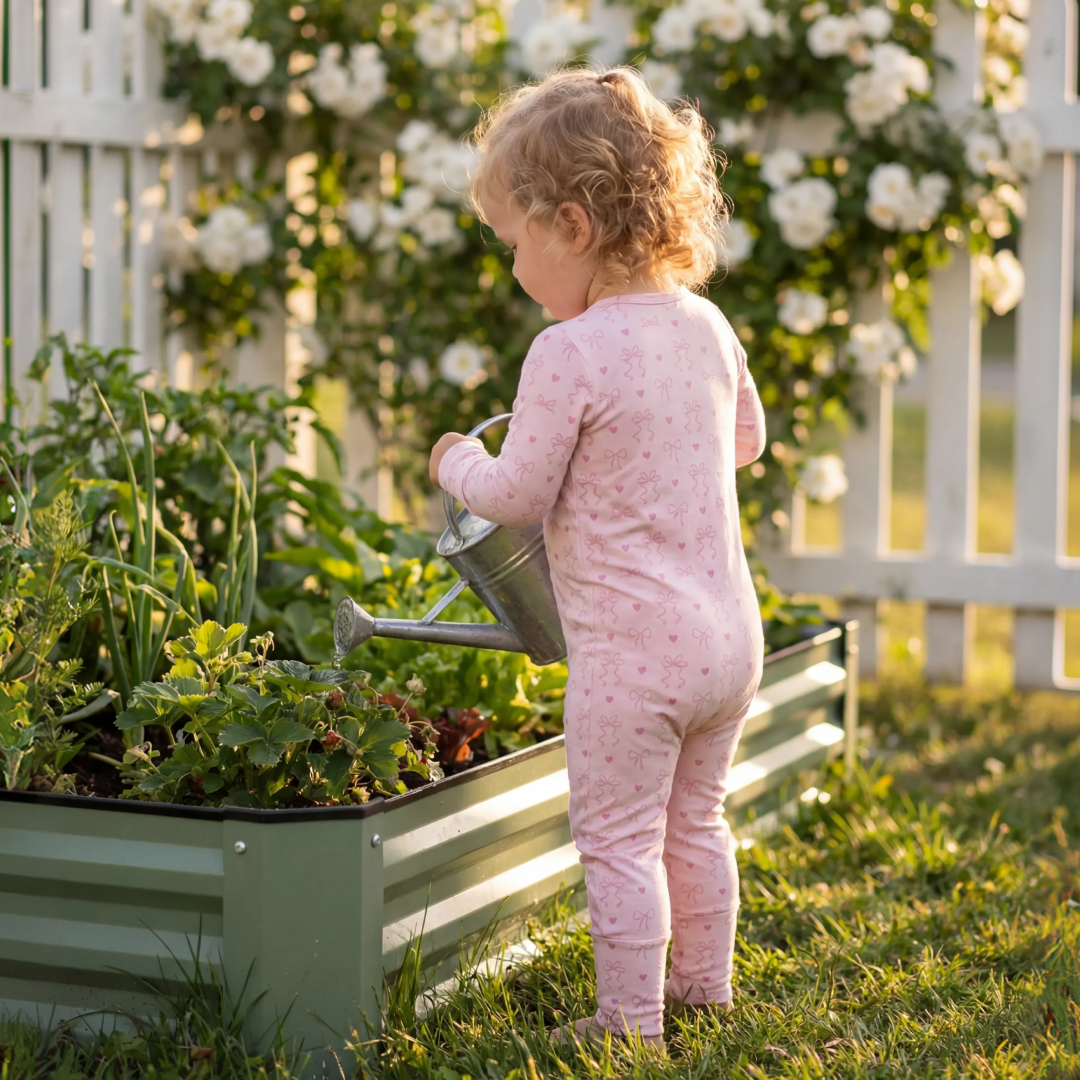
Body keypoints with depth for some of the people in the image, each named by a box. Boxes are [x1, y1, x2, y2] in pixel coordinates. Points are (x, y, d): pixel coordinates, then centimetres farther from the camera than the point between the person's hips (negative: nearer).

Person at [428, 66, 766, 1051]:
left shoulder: (569, 354, -18)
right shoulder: (706, 327, 4)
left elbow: (520, 498, -12)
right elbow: (748, 441, 21)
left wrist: (458, 463, 7)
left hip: (631, 650, -8)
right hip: (730, 636, 8)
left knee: (620, 838, 4)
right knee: (696, 822, 21)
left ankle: (632, 1019, 9)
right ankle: (704, 987, 32)